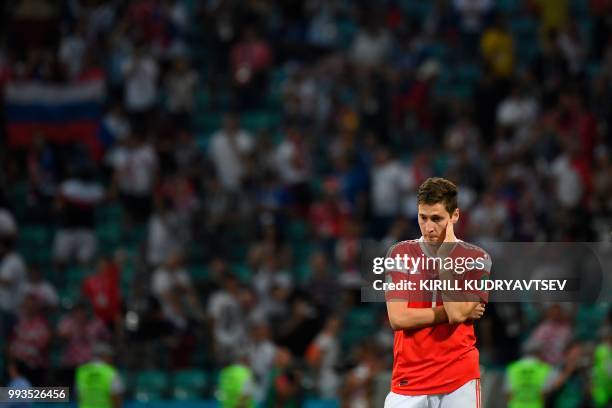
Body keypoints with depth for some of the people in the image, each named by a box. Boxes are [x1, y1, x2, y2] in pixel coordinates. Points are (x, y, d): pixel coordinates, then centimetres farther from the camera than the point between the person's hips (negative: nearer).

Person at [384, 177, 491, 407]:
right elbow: (397, 318, -6)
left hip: (459, 380, -1)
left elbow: (456, 313, -13)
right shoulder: (400, 254, 5)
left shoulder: (476, 258, 2)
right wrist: (456, 313, -7)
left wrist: (445, 254, -8)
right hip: (408, 381, 1)